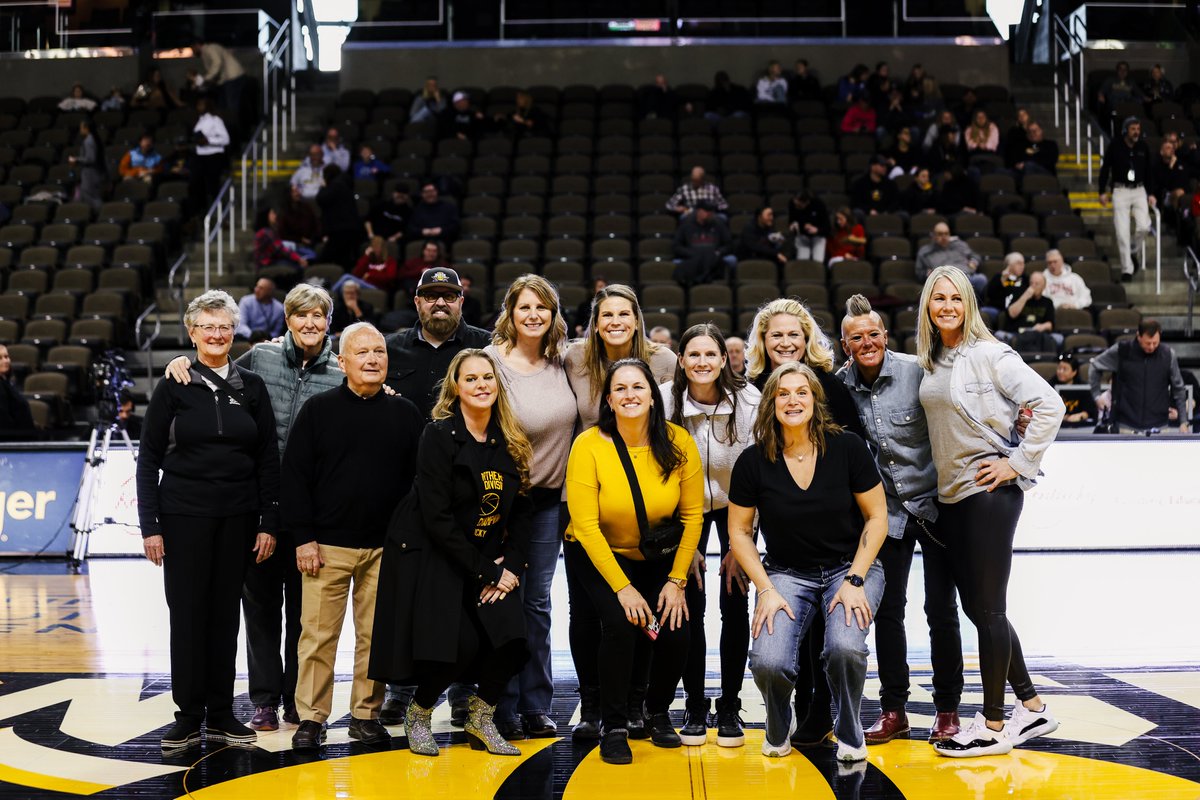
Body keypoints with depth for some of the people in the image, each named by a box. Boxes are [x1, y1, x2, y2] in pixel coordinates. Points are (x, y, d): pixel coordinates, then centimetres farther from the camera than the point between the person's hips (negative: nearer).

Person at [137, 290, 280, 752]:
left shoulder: (251, 387, 5)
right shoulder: (173, 388, 0)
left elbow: (268, 459, 6)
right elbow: (149, 459, 0)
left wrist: (269, 522, 0)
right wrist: (150, 525, -6)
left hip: (238, 518, 2)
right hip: (184, 515, -2)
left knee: (225, 614, 7)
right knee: (188, 613, 0)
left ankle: (221, 714, 16)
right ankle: (188, 716, 10)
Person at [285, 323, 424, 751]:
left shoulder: (406, 414, 6)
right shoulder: (319, 410, 2)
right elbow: (295, 474, 1)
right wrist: (303, 537, -5)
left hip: (386, 547, 2)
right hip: (328, 545, -1)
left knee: (376, 634, 7)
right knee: (318, 633, 0)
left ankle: (367, 713, 18)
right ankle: (311, 717, 10)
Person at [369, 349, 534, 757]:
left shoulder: (511, 441, 4)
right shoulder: (439, 435, -13)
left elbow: (521, 509, 8)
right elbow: (437, 518, -17)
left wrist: (511, 565, -7)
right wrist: (485, 573, -17)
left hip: (490, 559, 5)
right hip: (431, 556, -5)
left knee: (511, 634, -16)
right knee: (459, 644, -18)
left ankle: (480, 717, 9)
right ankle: (418, 714, 12)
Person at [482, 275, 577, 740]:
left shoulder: (559, 361, 5)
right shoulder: (494, 361, -10)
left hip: (550, 497, 5)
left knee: (538, 600, 9)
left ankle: (536, 706, 16)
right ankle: (504, 709, 9)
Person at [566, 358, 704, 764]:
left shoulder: (678, 443, -11)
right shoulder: (589, 446, -18)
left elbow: (693, 516, -5)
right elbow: (586, 525, -18)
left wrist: (676, 580, -11)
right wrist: (622, 587, -22)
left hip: (658, 558, 2)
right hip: (600, 557, -2)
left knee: (675, 634, -18)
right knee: (621, 623, -27)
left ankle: (657, 712, 15)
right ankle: (614, 727, -7)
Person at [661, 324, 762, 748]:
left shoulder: (748, 400, -21)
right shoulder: (665, 400, -19)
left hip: (734, 506, 0)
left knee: (734, 605, -4)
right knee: (690, 607, -4)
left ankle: (730, 705, 7)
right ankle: (695, 705, 9)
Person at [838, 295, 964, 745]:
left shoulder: (917, 371, -15)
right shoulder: (841, 385, -4)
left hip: (934, 504, -3)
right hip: (887, 510, 3)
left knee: (941, 611, 2)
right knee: (886, 610, 5)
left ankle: (947, 710, 15)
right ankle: (893, 711, 17)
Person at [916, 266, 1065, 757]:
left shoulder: (989, 354, -10)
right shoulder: (929, 362, 11)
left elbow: (1049, 405, -15)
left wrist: (1018, 462, -14)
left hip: (990, 493, -8)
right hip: (950, 496, 8)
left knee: (987, 608, -3)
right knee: (976, 607, 12)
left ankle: (993, 726, 6)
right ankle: (1032, 708, 24)